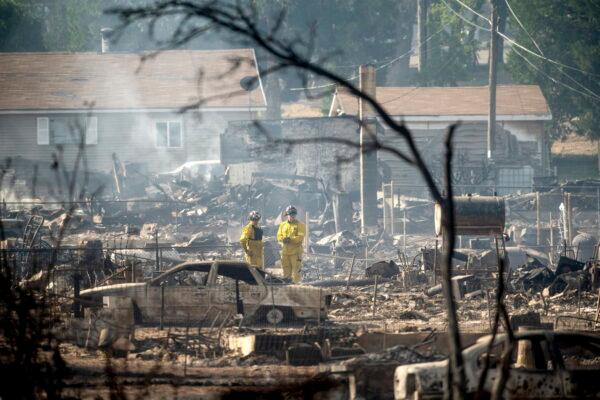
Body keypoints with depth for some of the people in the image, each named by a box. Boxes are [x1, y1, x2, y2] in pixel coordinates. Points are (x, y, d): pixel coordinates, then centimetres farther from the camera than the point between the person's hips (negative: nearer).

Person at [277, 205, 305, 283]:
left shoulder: (300, 225, 0)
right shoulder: (283, 225, 16)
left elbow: (300, 237, -11)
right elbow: (279, 236, 11)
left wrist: (291, 239, -23)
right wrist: (284, 239, -12)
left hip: (295, 251, -5)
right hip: (285, 251, 5)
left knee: (296, 269, -7)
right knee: (286, 270, 9)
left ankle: (295, 282, -6)